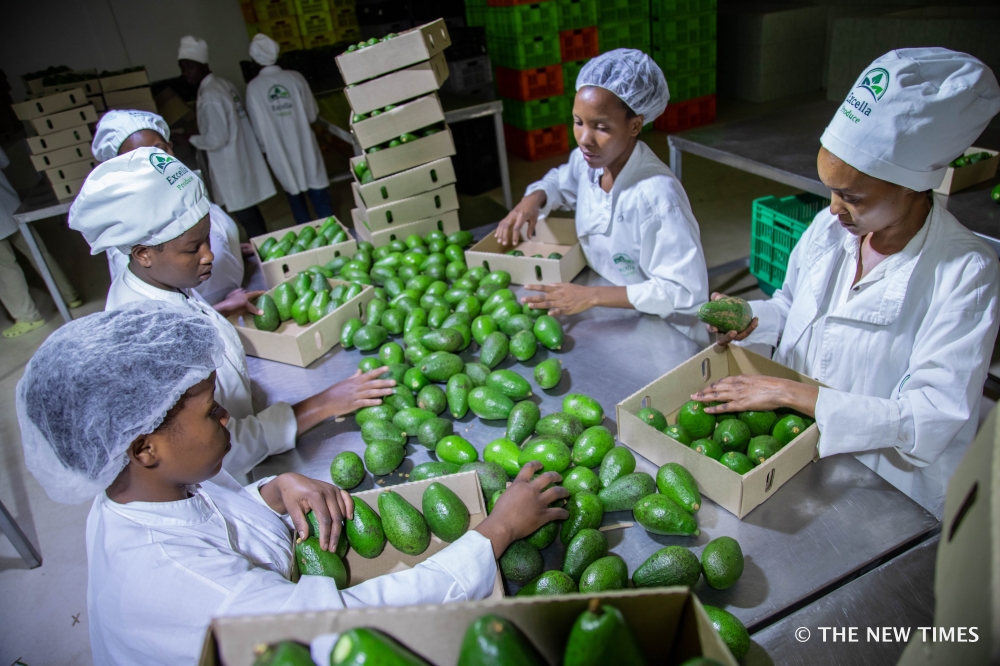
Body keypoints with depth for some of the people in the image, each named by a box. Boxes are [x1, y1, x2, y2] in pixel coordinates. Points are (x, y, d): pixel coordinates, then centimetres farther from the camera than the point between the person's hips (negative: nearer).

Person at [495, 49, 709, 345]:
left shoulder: (657, 196, -28)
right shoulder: (586, 160, -6)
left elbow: (686, 291, -25)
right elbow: (562, 181, 19)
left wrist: (592, 296, -28)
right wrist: (533, 198, -5)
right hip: (610, 320, 7)